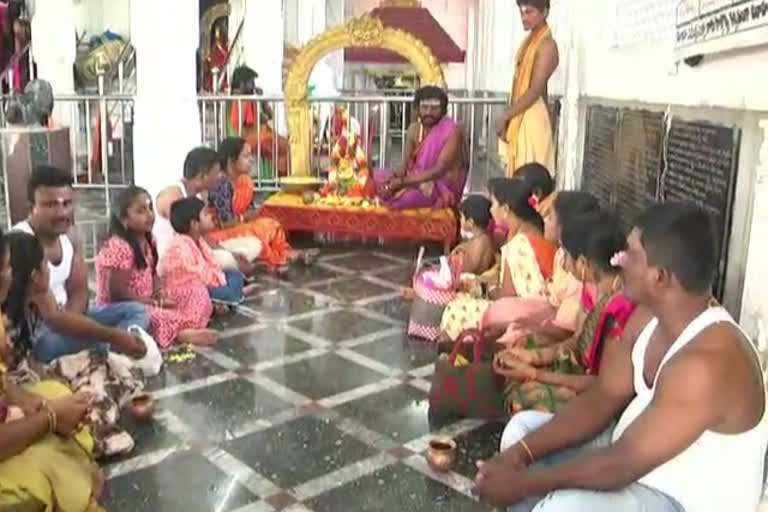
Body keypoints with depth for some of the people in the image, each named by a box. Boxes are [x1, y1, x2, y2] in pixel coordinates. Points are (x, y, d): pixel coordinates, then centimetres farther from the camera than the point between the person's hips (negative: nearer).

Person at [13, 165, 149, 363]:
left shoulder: (70, 235, 0)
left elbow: (79, 292, 3)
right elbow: (52, 317, -30)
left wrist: (67, 324, -19)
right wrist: (113, 336, -33)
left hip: (64, 319, 8)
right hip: (32, 334, -8)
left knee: (137, 311, -1)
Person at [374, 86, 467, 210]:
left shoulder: (452, 131, -18)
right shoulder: (413, 130, 1)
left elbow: (439, 171, -25)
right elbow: (406, 165, -1)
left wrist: (402, 182, -30)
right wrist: (394, 177, -26)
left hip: (444, 190, -6)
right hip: (419, 181, 6)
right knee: (375, 178, -7)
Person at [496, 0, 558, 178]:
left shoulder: (547, 45, -12)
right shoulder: (529, 41, 15)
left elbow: (535, 90, -19)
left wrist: (505, 116, -17)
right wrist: (508, 117, 12)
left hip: (532, 117, -9)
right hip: (518, 117, 9)